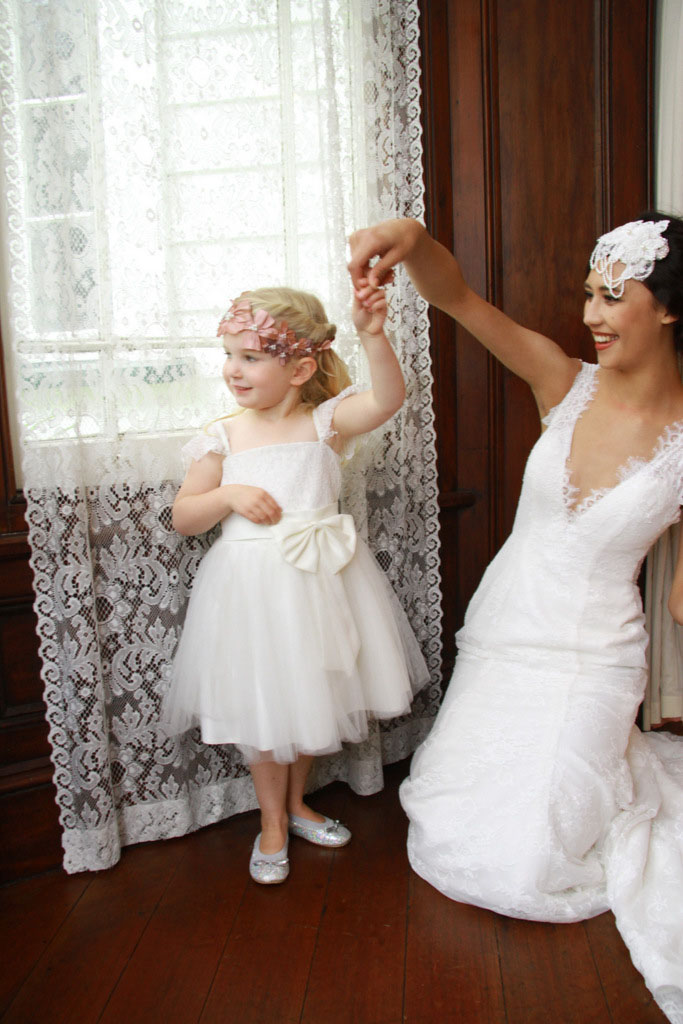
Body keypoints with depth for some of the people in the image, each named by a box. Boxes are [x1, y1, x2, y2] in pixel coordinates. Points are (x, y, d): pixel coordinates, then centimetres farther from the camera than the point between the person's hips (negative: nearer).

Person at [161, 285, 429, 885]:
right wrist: (230, 496, -16)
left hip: (318, 580, 1)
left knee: (312, 695, 17)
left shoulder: (325, 422, -5)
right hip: (249, 583, 0)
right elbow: (183, 516, 2)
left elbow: (388, 398, -22)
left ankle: (295, 801, 43)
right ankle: (272, 820, 33)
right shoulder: (224, 437, -2)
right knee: (263, 704, 10)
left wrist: (373, 335, -37)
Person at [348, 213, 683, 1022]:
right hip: (500, 634, 3)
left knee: (525, 869, 4)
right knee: (447, 828, 14)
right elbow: (459, 298, -20)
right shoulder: (567, 385, -8)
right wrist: (413, 241, -37)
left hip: (588, 659, -3)